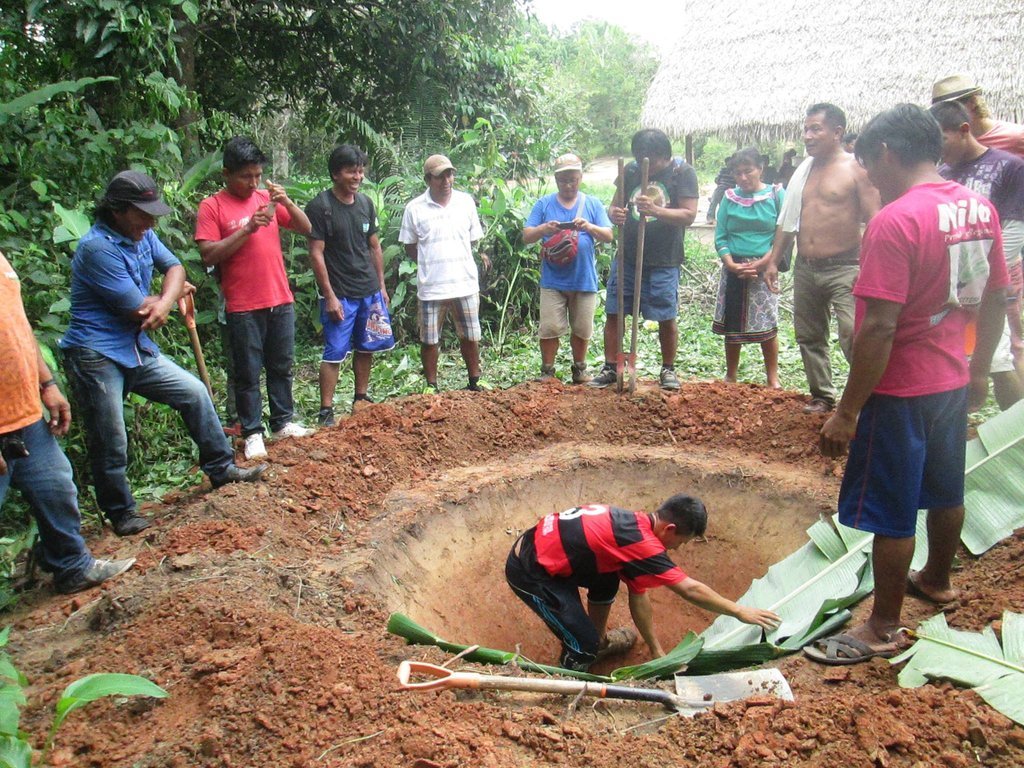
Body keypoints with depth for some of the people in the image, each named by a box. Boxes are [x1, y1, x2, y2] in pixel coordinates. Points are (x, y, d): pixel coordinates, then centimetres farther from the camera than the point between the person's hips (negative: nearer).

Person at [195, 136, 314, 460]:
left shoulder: (267, 198, 8)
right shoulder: (212, 206, -5)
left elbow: (305, 228, 7)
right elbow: (209, 255, -13)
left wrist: (286, 201, -10)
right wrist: (247, 229, -19)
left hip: (280, 301, 5)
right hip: (243, 307, -4)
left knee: (281, 366, 14)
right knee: (247, 373, 4)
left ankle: (283, 422, 27)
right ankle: (252, 432, 14)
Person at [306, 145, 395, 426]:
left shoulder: (366, 203, 8)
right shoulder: (320, 207, -11)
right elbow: (316, 254, -12)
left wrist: (381, 286, 13)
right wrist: (330, 296, -15)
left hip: (370, 292, 6)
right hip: (339, 294, -6)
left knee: (366, 348, 14)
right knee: (335, 353, -4)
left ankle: (361, 398, 29)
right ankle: (326, 410, 4)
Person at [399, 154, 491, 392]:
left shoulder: (466, 201, 3)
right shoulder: (415, 208, -4)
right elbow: (410, 247, 4)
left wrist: (481, 254, -1)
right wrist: (430, 264, -2)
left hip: (465, 283, 2)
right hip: (431, 286, -2)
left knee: (470, 336, 12)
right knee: (429, 339, 8)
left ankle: (474, 381, 28)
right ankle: (431, 386, 23)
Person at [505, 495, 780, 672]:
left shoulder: (635, 523, 6)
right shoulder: (641, 543, -21)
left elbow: (638, 594, 13)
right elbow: (690, 589, -14)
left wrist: (657, 650, 17)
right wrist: (740, 611, -2)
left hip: (541, 543, 10)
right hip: (529, 570, -10)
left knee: (607, 580, 24)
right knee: (584, 645, -9)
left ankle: (600, 640, 43)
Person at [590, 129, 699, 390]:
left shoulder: (682, 172, -3)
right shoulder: (631, 170, 7)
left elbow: (689, 215, -11)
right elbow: (614, 206, 12)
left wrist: (656, 211, -27)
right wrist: (614, 213, -14)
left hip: (664, 261, -3)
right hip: (627, 257, 3)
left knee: (666, 318, 2)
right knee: (614, 313, 3)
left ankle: (668, 370, 21)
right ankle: (610, 369, 15)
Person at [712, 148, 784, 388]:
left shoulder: (776, 195, -2)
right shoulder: (730, 198, 5)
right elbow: (720, 236, 3)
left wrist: (758, 265, -16)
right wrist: (731, 265, -12)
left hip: (764, 269, -3)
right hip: (733, 269, 3)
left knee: (767, 326, -1)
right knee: (731, 326, 8)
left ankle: (773, 379, 10)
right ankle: (730, 377, 22)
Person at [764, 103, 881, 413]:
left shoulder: (856, 169, -6)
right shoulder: (803, 170, 13)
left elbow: (873, 221, -12)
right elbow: (788, 221, 17)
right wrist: (773, 261, 14)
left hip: (843, 269, -7)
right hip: (805, 269, 7)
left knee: (853, 336, -15)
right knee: (809, 336, 12)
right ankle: (822, 396, 25)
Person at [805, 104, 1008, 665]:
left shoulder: (895, 220, -23)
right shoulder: (980, 209, 3)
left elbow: (879, 328, -27)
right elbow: (995, 301, 12)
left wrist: (847, 412, -21)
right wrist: (978, 370, 24)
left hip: (901, 391, -9)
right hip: (952, 383, 9)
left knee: (891, 514, 4)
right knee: (945, 491, 25)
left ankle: (883, 629, 18)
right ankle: (936, 581, 47)